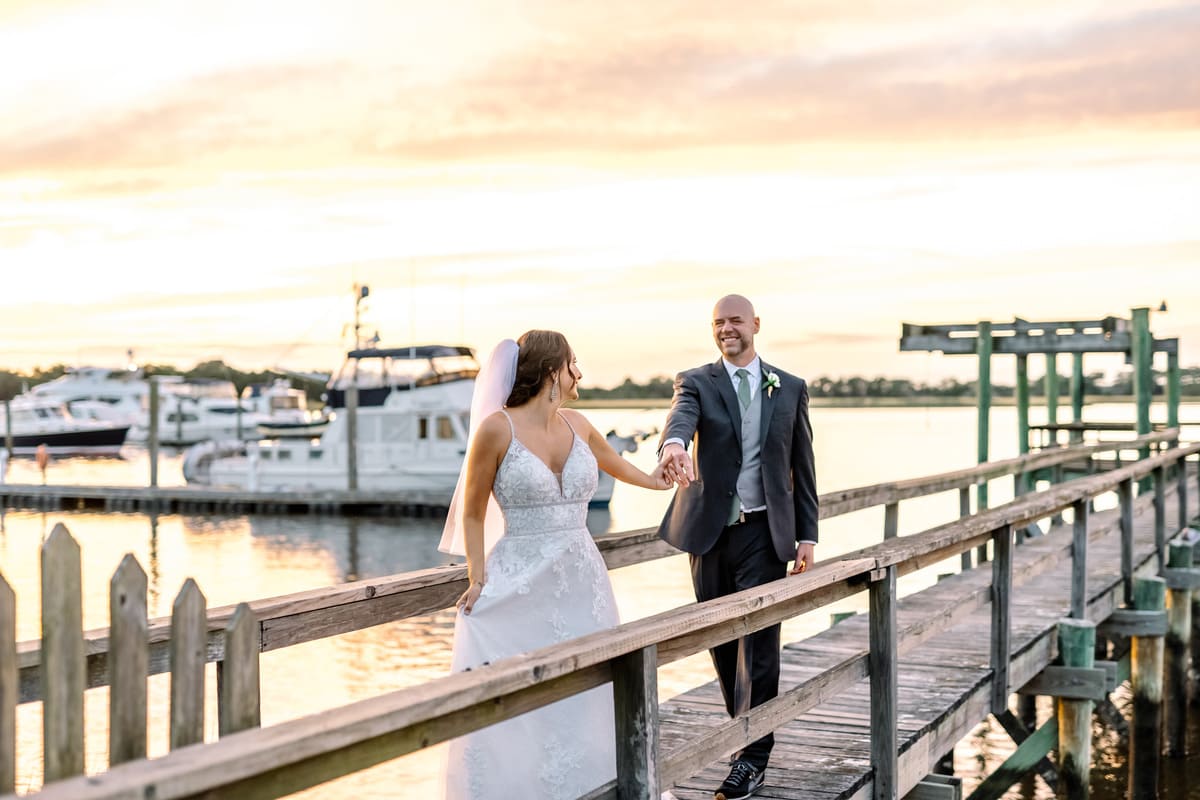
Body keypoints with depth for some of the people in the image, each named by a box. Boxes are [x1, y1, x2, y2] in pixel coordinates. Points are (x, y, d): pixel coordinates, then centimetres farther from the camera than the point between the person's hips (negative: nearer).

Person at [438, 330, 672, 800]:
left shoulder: (576, 425, 7)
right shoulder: (497, 428, -9)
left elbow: (610, 459, 30)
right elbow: (473, 513, -3)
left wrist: (652, 481, 46)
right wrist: (478, 578, -11)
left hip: (581, 583, 6)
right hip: (520, 584, -5)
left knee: (583, 700, 7)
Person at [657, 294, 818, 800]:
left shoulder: (790, 389, 7)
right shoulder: (696, 382, 2)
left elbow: (802, 468, 8)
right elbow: (682, 415, -22)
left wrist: (807, 535, 3)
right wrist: (674, 442, -46)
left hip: (764, 533, -1)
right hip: (710, 531, 1)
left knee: (758, 644, -5)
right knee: (722, 644, 10)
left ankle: (753, 757, 1)